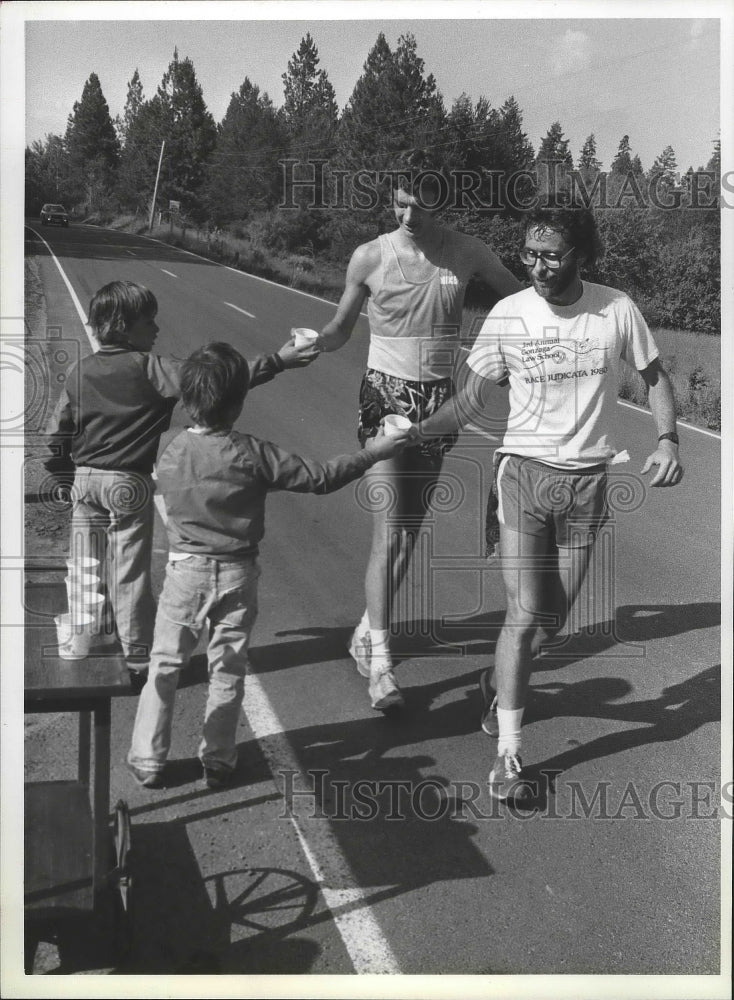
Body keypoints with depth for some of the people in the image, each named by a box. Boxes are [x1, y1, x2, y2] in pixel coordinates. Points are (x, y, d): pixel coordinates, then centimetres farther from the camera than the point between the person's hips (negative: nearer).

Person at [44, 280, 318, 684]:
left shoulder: (80, 372, 4)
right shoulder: (149, 367, -13)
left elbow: (55, 434, 6)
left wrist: (66, 479, 19)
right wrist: (278, 361, -19)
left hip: (84, 480, 5)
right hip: (129, 484, -5)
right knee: (130, 575, 4)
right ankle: (137, 660, 12)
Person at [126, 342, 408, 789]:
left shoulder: (170, 456, -7)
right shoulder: (253, 455, -16)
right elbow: (319, 477, -12)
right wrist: (373, 453, -1)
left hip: (185, 572, 1)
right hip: (237, 576, -1)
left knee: (165, 666, 12)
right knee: (228, 670, 13)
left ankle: (148, 760, 16)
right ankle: (218, 761, 20)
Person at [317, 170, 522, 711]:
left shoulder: (467, 253, -2)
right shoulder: (370, 257, -6)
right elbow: (341, 330, 4)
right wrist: (315, 341, -18)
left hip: (440, 399, 3)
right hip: (386, 393, -3)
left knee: (411, 530, 10)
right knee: (388, 530, -12)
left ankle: (366, 632, 28)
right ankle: (380, 663, -9)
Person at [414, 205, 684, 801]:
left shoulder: (617, 311, -5)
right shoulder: (508, 316, -6)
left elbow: (655, 376, 9)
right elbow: (470, 402, 1)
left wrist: (669, 440, -7)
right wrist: (412, 432, -14)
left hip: (587, 482, 2)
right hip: (524, 470, -2)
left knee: (554, 619, 9)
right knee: (525, 615, -9)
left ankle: (499, 680, 41)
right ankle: (508, 755, 0)